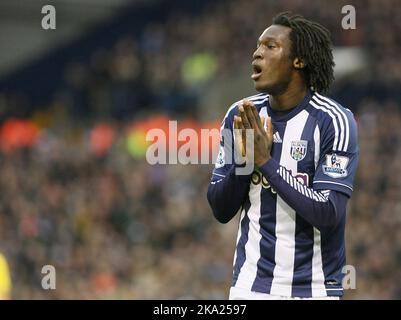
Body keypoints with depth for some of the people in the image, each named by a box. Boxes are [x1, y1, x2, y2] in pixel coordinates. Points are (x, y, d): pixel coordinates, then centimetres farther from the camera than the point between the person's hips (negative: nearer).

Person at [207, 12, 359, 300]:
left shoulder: (333, 120, -10)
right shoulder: (240, 116, 2)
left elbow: (328, 216, -19)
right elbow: (221, 211, 4)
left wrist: (266, 161, -19)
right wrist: (243, 161, -13)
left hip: (314, 287, -3)